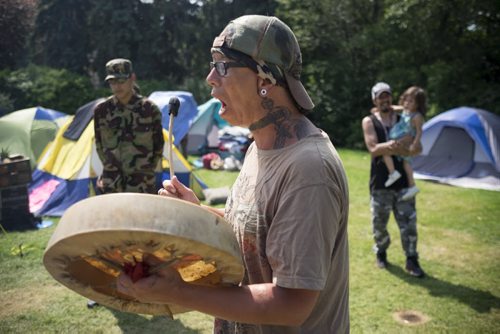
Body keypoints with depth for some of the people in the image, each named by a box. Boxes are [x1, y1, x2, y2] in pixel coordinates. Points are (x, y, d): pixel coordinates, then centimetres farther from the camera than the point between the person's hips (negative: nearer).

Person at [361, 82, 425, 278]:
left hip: (402, 179, 2)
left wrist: (389, 148, -20)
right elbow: (373, 149, -15)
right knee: (379, 222, 9)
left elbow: (417, 149, -2)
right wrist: (399, 145, -29)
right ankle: (381, 253, 32)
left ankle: (411, 260, 14)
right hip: (380, 181, -2)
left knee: (408, 222, 3)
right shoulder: (369, 121, 0)